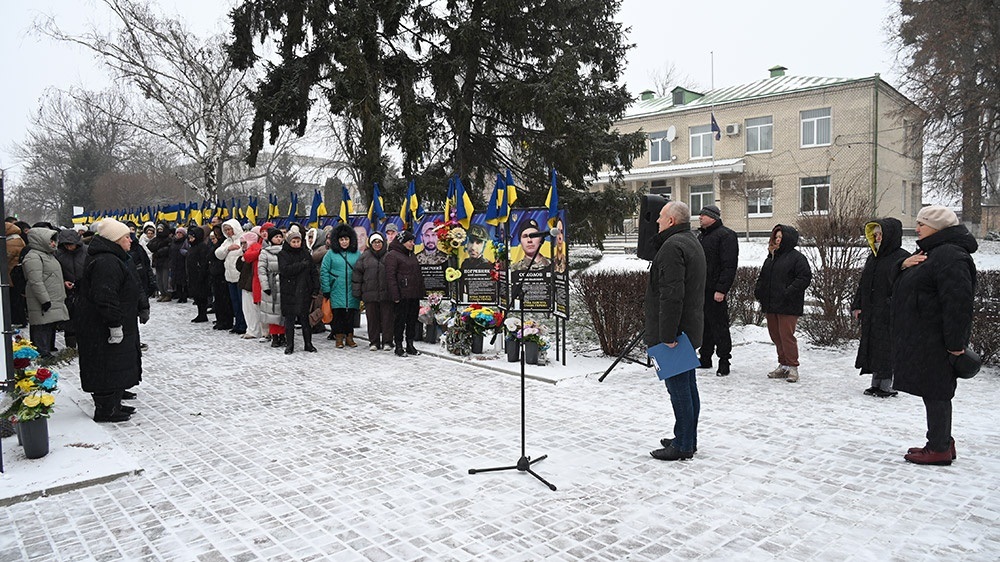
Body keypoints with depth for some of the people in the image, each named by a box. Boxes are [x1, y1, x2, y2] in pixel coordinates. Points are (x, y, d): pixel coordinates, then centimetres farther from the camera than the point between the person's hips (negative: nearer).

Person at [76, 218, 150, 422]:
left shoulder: (116, 259, 15)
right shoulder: (106, 263, -22)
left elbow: (133, 289, 25)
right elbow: (106, 298, -28)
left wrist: (143, 307, 21)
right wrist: (115, 325, -26)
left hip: (121, 326, 11)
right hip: (105, 329, -11)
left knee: (119, 366, 18)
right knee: (109, 367, -3)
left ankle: (113, 404, 29)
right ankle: (105, 410, 7)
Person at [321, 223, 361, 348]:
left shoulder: (357, 254, 7)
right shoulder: (331, 254, 2)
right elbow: (324, 272, 1)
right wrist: (326, 290, -5)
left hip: (352, 292, 1)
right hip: (336, 291, -1)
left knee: (350, 314, 6)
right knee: (338, 314, 3)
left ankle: (349, 336, 18)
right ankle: (339, 337, 14)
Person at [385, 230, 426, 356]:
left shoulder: (412, 255, 19)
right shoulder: (392, 255, -6)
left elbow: (418, 275, 23)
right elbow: (390, 276, -12)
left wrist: (422, 291, 16)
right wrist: (395, 295, -18)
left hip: (414, 295, 8)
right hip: (402, 295, -8)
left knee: (412, 320, 10)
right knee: (400, 320, -2)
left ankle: (410, 345, 19)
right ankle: (399, 347, 7)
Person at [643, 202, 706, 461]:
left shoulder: (672, 247, -18)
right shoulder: (691, 242, 18)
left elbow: (671, 295, -25)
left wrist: (667, 335, -24)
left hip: (673, 331, -11)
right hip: (689, 330, 11)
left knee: (678, 387, -4)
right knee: (688, 385, 16)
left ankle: (682, 445, 4)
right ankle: (688, 440, 26)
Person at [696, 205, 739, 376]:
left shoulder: (725, 235, -9)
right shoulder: (701, 236, 19)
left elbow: (729, 265, -16)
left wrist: (721, 289, -21)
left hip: (715, 291, -8)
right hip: (700, 289, 8)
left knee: (719, 326, -2)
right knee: (703, 325, 14)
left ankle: (724, 361, 6)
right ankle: (705, 358, 24)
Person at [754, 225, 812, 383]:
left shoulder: (797, 257, -6)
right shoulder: (771, 257, 17)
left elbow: (805, 277, -13)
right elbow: (763, 277, 23)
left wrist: (789, 292, -21)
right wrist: (758, 290, 6)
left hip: (788, 306, -8)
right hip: (770, 304, 8)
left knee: (786, 335, -8)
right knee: (775, 335, 11)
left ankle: (792, 367, 2)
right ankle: (783, 365, 21)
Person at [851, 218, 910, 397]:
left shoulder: (901, 258, -10)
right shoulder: (873, 258, 15)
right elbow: (863, 284, 18)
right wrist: (856, 306, 13)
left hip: (889, 316, -8)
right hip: (870, 315, 8)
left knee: (887, 348, -2)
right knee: (872, 347, 11)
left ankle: (887, 385, 7)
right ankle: (876, 384, 20)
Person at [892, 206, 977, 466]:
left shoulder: (950, 256, -18)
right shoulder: (929, 252, 17)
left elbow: (958, 303, -23)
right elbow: (901, 286, 22)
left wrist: (956, 343, -23)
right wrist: (904, 266, 0)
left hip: (934, 340, -11)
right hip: (920, 337, 11)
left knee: (935, 391, -4)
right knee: (932, 391, 15)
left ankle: (939, 449, 5)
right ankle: (943, 443, 25)